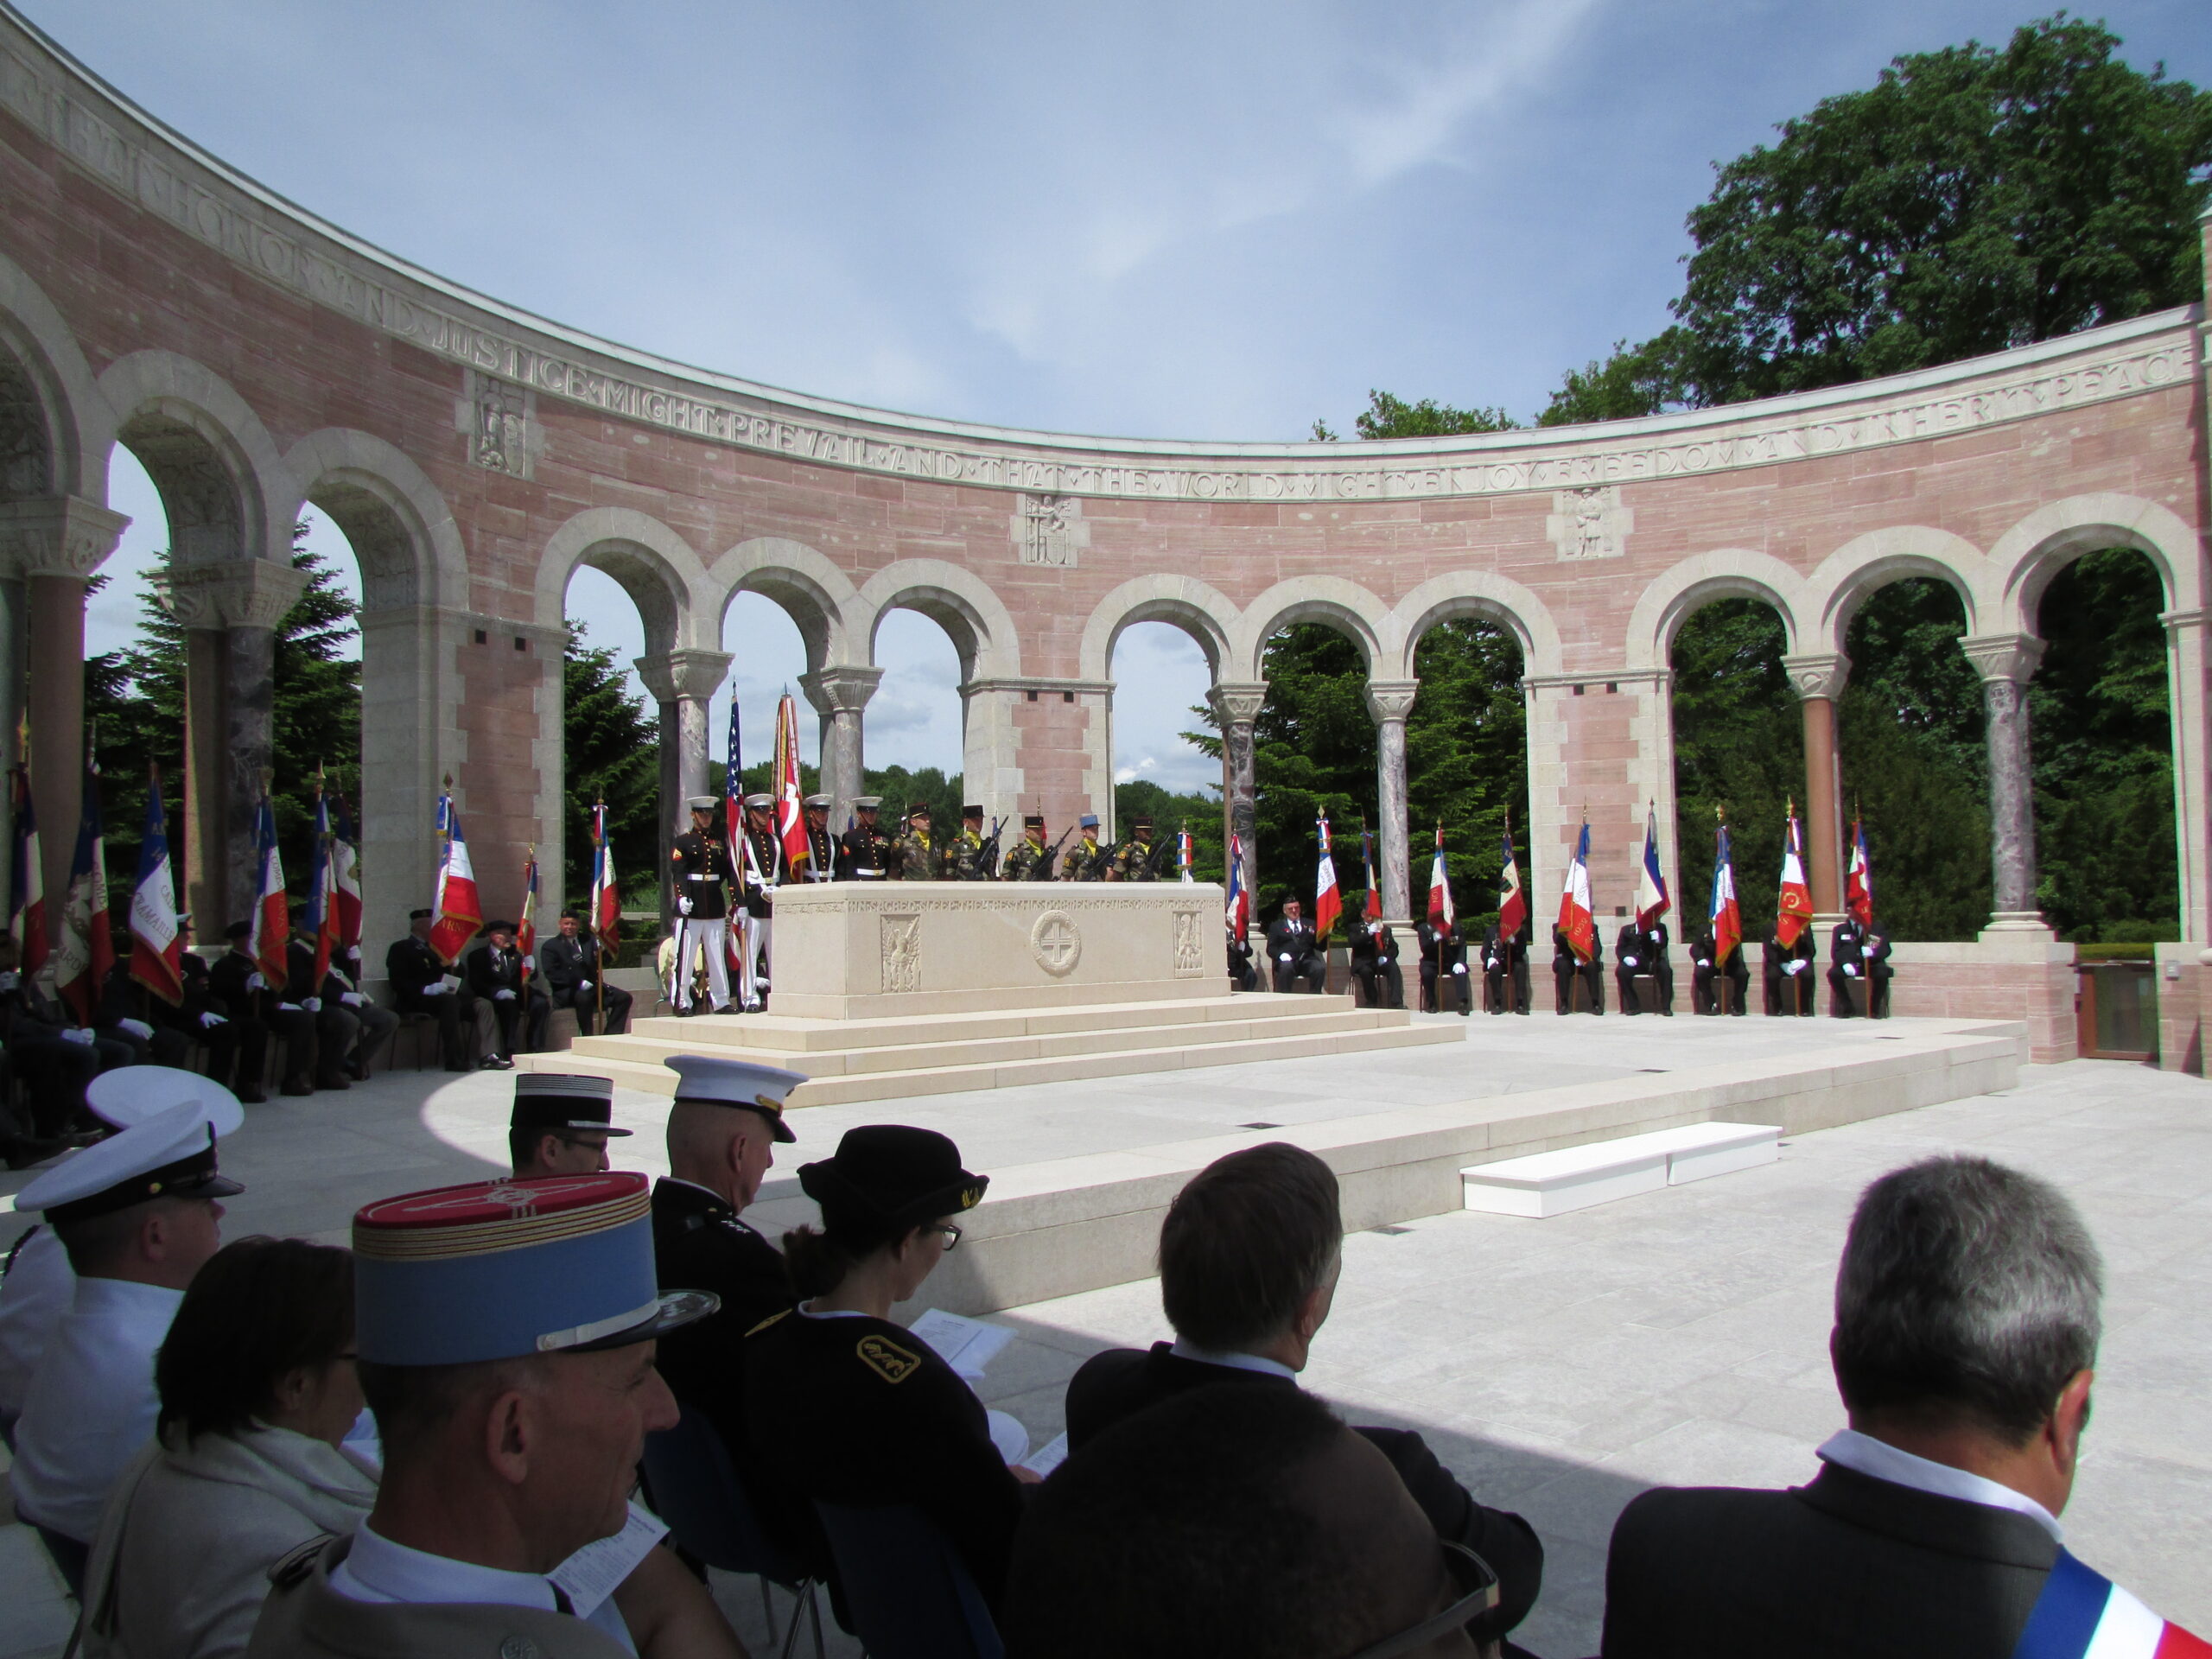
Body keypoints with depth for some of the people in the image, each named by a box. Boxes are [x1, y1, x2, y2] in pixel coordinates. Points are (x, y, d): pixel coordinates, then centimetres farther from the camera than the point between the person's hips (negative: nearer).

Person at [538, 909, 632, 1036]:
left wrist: (602, 951, -15)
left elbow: (608, 963, 10)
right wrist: (579, 983, -20)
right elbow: (551, 973, -9)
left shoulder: (588, 940, 16)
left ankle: (610, 1036, -14)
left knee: (624, 997, -14)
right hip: (567, 991, -5)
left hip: (592, 986, 5)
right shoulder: (550, 946, 4)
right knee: (584, 997, -37)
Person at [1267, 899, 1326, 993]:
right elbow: (1271, 949, 7)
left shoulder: (1310, 924, 24)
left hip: (1307, 960, 2)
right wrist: (1281, 955, -15)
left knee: (1320, 968, -30)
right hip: (1287, 960, -2)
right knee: (1286, 967, -37)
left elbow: (1320, 946, 17)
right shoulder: (1277, 926, 19)